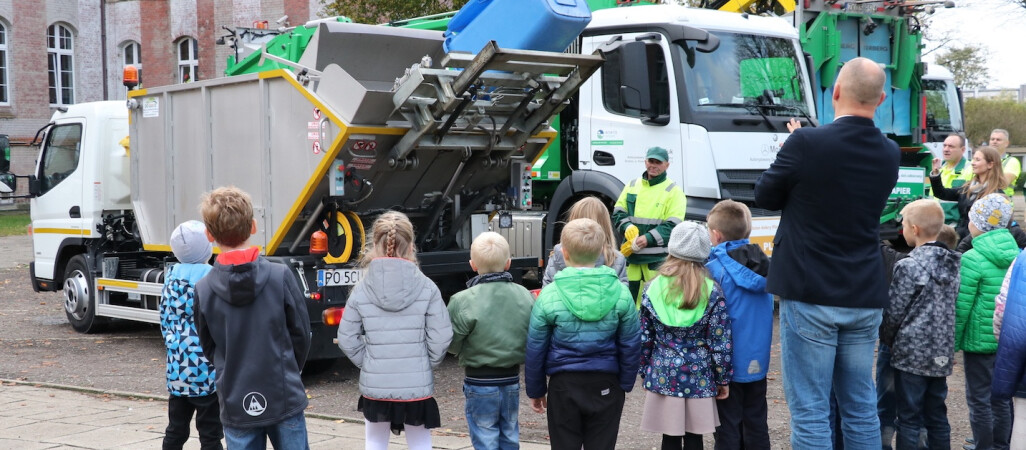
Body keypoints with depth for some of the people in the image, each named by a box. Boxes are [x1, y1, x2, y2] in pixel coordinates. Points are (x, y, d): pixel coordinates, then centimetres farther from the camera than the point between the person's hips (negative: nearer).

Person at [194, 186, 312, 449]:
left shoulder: (203, 290, -8)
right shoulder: (280, 276, -11)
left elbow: (208, 346, 5)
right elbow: (301, 334, -2)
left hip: (236, 405, 1)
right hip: (285, 398, 0)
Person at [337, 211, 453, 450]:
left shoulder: (361, 290, -6)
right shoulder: (427, 288, -9)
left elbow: (347, 339, -4)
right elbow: (441, 337, -9)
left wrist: (368, 363, 9)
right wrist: (428, 365, 7)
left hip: (375, 385, 1)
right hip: (417, 385, -1)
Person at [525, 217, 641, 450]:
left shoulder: (549, 295, -9)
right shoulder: (620, 292, -6)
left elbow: (535, 349, -2)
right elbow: (631, 345, 0)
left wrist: (535, 390, 9)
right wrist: (625, 384, 11)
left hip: (564, 385, -1)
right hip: (605, 385, 1)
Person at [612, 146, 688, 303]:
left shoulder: (673, 191, 0)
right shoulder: (632, 186, 14)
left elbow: (673, 226, -8)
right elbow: (618, 213, 11)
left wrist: (648, 239, -20)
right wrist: (627, 227, -11)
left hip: (658, 260, -4)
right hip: (630, 256, 4)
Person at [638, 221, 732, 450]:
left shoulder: (654, 289, -3)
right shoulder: (712, 292, -6)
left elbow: (645, 339, 2)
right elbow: (720, 343, -6)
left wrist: (644, 373, 13)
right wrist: (723, 379, 4)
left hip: (663, 376, 1)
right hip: (699, 378, -1)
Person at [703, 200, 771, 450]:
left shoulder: (714, 269, -16)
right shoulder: (764, 265, 2)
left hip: (728, 362, -6)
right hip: (758, 361, 6)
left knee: (729, 426, 3)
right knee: (756, 423, 15)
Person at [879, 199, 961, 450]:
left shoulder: (908, 266, -14)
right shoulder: (952, 264, 7)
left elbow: (894, 313, -9)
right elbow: (951, 309, 13)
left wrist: (886, 341, 8)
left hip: (912, 354, -6)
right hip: (942, 354, 6)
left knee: (909, 420, -1)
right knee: (937, 418, 13)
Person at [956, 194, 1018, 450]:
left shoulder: (973, 259, -16)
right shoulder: (1015, 253, 3)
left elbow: (961, 308, -15)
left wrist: (952, 342, -5)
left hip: (980, 339, -6)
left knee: (979, 400, 4)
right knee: (1001, 397, 16)